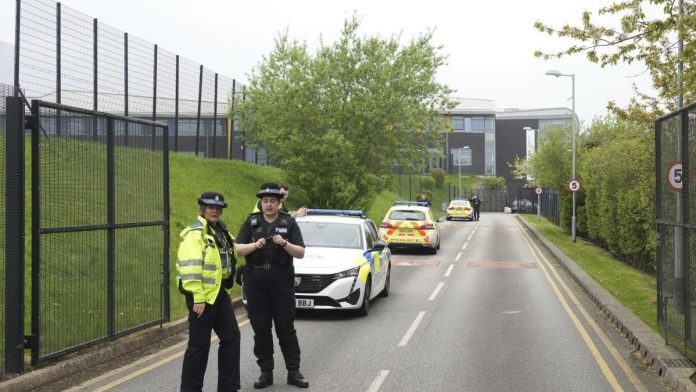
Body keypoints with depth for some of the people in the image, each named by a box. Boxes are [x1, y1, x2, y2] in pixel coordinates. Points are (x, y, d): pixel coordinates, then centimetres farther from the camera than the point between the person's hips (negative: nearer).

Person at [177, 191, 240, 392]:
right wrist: (198, 298, -25)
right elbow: (191, 268, -22)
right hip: (202, 295, -9)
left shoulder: (220, 232, 15)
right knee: (199, 345, -2)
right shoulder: (195, 233, -14)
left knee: (231, 337, 10)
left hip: (219, 293, 9)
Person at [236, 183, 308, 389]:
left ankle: (294, 372, 7)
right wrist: (255, 245, -18)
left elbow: (300, 253, -2)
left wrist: (284, 243, -19)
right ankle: (266, 372, 13)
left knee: (286, 327, 0)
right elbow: (238, 249, 0)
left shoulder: (289, 223, 4)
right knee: (261, 329, 4)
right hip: (255, 281, 2)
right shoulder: (251, 222, 7)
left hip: (282, 281, -1)